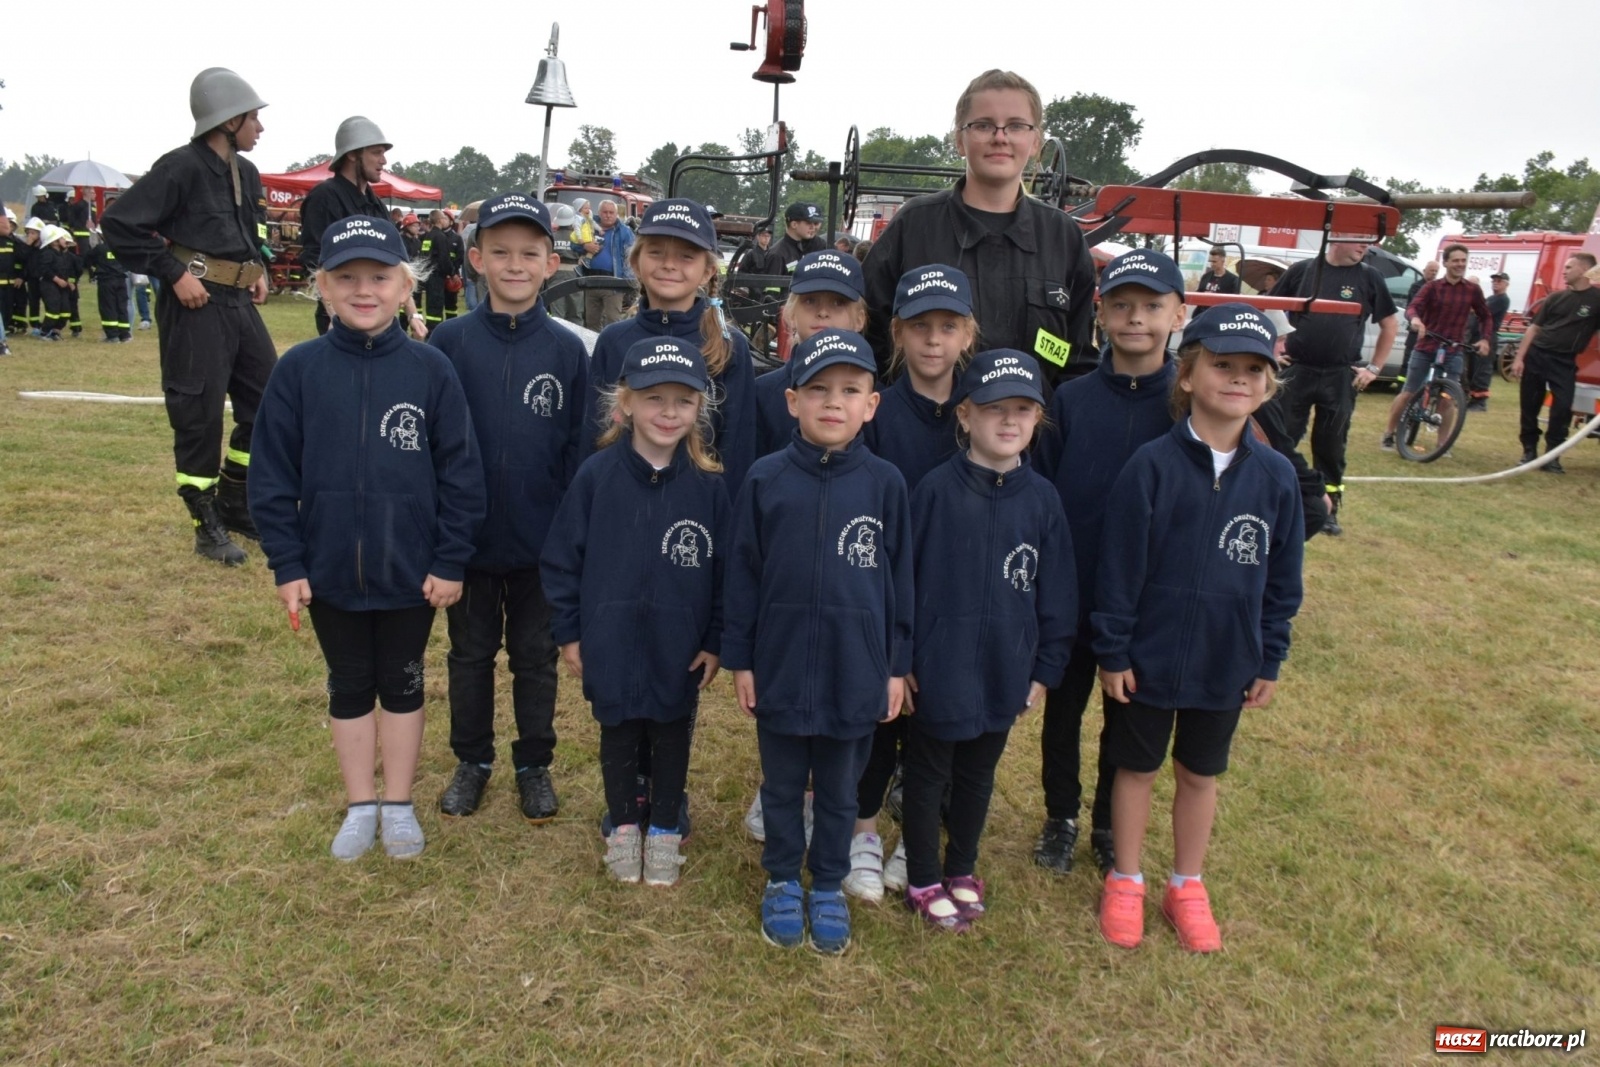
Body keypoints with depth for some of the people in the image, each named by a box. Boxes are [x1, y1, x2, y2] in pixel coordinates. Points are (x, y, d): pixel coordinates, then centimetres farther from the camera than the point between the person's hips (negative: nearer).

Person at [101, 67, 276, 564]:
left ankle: (235, 504, 26)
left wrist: (258, 269, 11)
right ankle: (208, 527, 10)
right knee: (199, 415, -1)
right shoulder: (181, 167, -12)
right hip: (196, 305, -8)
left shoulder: (246, 173, 12)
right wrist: (174, 273, -16)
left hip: (239, 302, 8)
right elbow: (119, 223, -15)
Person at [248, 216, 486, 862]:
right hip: (329, 571, 1)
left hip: (412, 572, -1)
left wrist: (451, 561, -6)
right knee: (349, 688, 16)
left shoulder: (430, 370, -8)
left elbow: (460, 473, -5)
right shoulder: (298, 370, -6)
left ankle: (399, 805, 32)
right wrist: (286, 565, -4)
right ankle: (360, 807, 33)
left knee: (402, 686, 16)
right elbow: (272, 475, -2)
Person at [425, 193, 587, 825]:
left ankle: (534, 766, 31)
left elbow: (580, 448, -2)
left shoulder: (567, 350, -4)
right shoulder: (449, 342, -5)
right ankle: (472, 761, 34)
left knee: (536, 655, 14)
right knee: (470, 653, 16)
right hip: (468, 537, 1)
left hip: (541, 543, 0)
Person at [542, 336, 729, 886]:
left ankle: (665, 829, 36)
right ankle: (623, 826, 37)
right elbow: (561, 557, -3)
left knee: (672, 735, 16)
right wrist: (568, 631, -2)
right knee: (618, 734, 16)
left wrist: (715, 642, -1)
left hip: (680, 649, 0)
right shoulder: (597, 474, -10)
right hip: (610, 643, 0)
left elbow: (725, 568, -2)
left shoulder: (709, 484, -9)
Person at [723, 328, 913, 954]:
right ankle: (782, 882, 37)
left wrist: (897, 665, 2)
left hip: (856, 672, 0)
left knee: (839, 792, 17)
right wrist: (739, 658, -1)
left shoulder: (885, 483, -4)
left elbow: (899, 577, 1)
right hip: (780, 667, 0)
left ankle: (829, 888, 36)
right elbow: (742, 573, -1)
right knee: (782, 787, 17)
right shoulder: (766, 479, -5)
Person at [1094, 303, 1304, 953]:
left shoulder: (1275, 477, -5)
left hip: (1227, 663, 3)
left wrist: (1270, 660, 5)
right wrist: (1112, 651, -10)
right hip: (1149, 657, -3)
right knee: (1137, 769, 15)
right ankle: (1126, 882, 34)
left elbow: (1282, 579, 3)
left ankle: (1187, 887, 38)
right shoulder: (1152, 467, -16)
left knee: (1200, 775, 19)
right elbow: (1119, 567, -12)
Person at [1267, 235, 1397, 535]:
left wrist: (1375, 368, 5)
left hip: (1341, 377, 1)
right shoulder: (1302, 270, 0)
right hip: (1297, 370, -1)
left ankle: (1328, 510, 17)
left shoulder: (1369, 277, 3)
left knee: (1331, 446, 7)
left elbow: (1390, 325, 10)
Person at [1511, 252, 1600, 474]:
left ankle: (1552, 455, -3)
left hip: (1564, 363, -3)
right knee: (1530, 405, 6)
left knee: (1562, 407, -12)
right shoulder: (1556, 297, 8)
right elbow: (1533, 328, 7)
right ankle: (1529, 450, 17)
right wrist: (1519, 358, 1)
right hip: (1536, 356, 3)